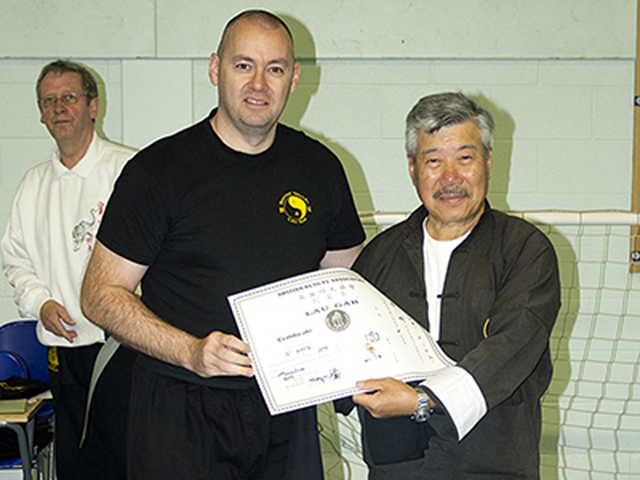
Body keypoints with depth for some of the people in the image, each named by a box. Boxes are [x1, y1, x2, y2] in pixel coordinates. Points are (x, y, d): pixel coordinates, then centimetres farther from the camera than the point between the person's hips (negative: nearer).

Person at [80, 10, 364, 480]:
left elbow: (343, 276, 17)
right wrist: (190, 352, -20)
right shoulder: (159, 170, -8)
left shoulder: (320, 167, 4)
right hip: (183, 412, -3)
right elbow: (101, 295, -7)